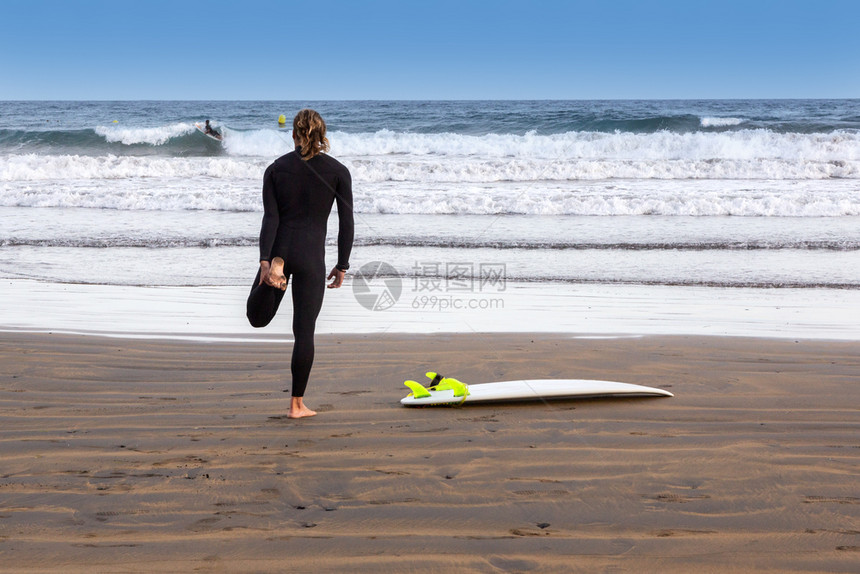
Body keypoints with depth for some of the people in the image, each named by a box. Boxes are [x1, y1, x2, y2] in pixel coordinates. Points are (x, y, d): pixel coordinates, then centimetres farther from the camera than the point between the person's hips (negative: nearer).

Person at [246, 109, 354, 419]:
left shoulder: (275, 169, 3)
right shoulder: (338, 171, -1)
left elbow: (270, 218, -6)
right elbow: (346, 223, -2)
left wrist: (265, 262, -11)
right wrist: (342, 266, 6)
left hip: (278, 250, 1)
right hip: (311, 256, -1)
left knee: (258, 318, 16)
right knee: (304, 331, 3)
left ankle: (273, 272, -17)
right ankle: (297, 403, 5)